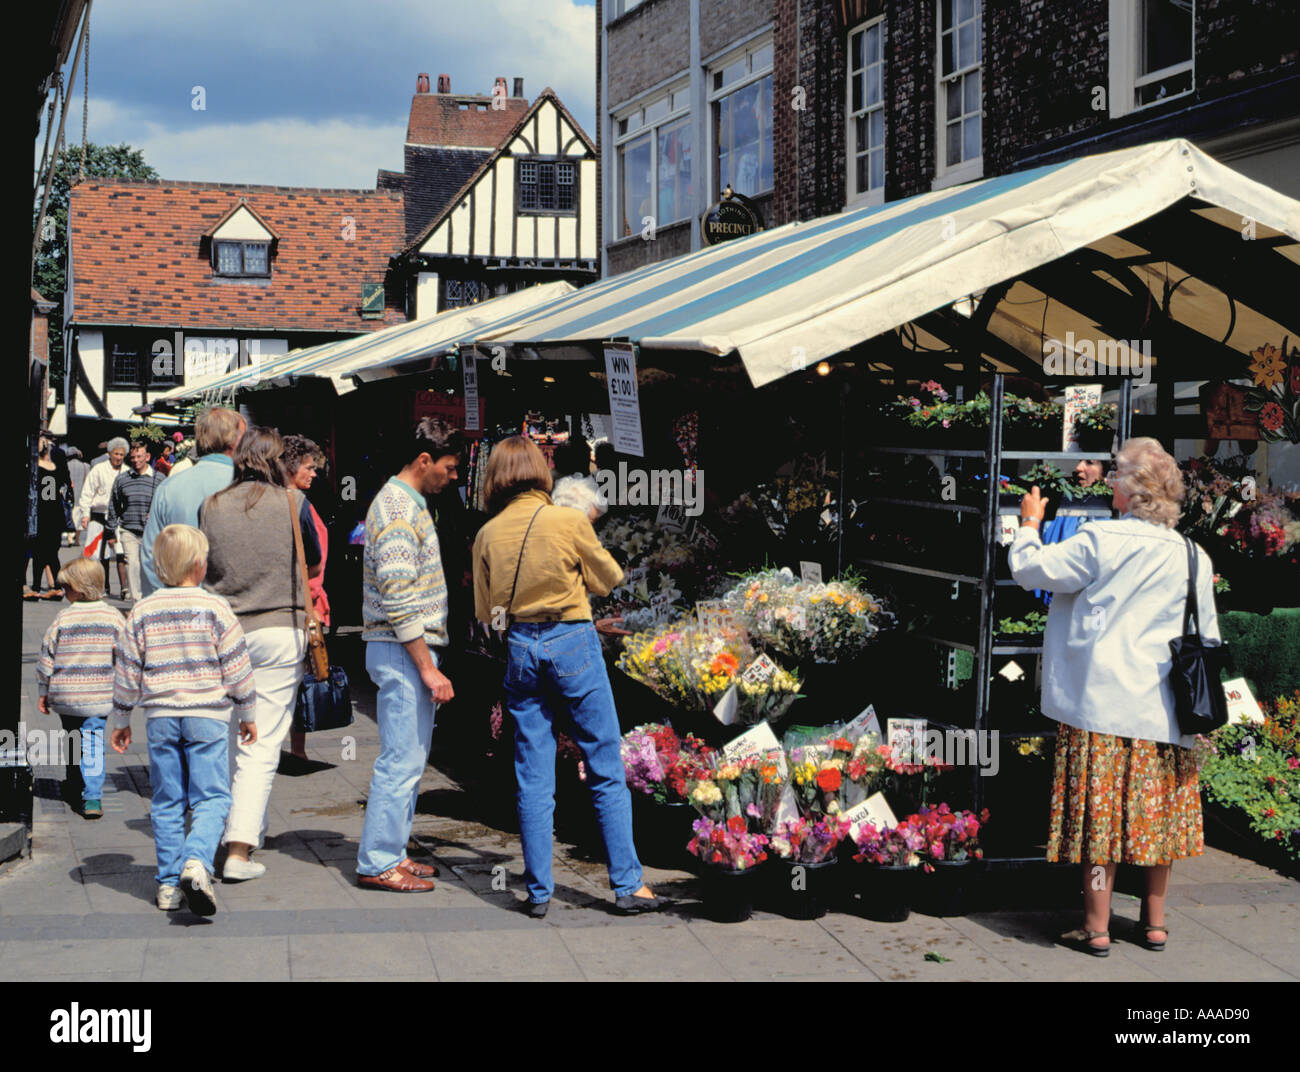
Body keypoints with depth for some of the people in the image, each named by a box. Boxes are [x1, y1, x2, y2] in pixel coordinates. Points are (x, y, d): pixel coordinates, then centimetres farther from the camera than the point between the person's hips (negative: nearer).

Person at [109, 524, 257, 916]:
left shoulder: (142, 612, 3)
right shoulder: (215, 608, -4)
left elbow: (127, 670, 5)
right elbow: (236, 667, -2)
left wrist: (121, 720, 16)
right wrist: (246, 714, 10)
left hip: (160, 718, 3)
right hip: (207, 717, -3)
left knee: (166, 801, 10)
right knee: (211, 797, -1)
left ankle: (169, 883, 10)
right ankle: (196, 861, -25)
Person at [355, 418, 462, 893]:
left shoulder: (410, 504, 16)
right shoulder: (397, 510, -16)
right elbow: (399, 601, -22)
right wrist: (428, 669, -21)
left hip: (411, 649, 10)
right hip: (402, 652, -10)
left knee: (409, 759, 14)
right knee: (401, 760, -6)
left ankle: (391, 853, 21)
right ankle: (378, 863, 1)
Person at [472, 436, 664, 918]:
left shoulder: (488, 535, 1)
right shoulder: (569, 522, -9)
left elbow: (486, 611, 8)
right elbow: (609, 579, 4)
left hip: (520, 648, 3)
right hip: (572, 643, -3)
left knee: (534, 777, 8)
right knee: (606, 771, 5)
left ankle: (538, 892, 10)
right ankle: (628, 885, 8)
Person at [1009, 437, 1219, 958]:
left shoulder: (1102, 540, -11)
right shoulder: (1194, 556, 5)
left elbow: (1029, 569, -4)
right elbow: (1208, 639, 11)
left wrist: (1029, 524, 14)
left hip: (1105, 704, -5)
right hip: (1164, 710, 5)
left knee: (1099, 811, 1)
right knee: (1156, 812, 14)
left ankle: (1097, 928, 6)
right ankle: (1154, 922, 23)